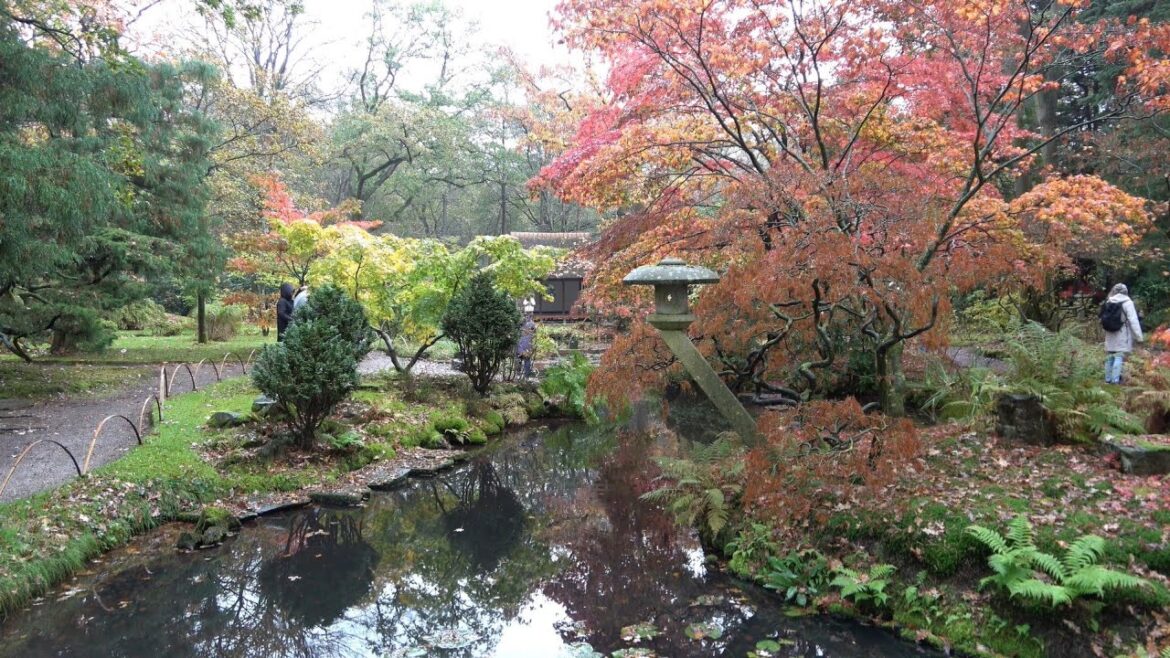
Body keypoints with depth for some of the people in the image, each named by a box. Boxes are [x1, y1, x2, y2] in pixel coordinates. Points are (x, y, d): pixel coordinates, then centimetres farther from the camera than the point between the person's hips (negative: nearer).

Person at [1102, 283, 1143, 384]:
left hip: (1110, 335, 5)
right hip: (1122, 335, -5)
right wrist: (1139, 336, -10)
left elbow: (1104, 320, 8)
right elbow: (1133, 321, -11)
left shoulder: (1108, 303, 8)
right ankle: (1115, 379, -10)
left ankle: (1108, 379, 15)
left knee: (1110, 357, 11)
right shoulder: (1127, 302, -8)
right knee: (1119, 357, -6)